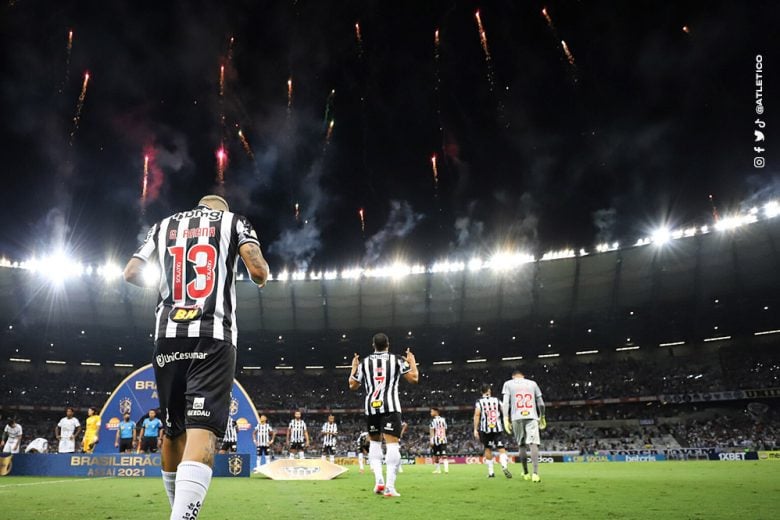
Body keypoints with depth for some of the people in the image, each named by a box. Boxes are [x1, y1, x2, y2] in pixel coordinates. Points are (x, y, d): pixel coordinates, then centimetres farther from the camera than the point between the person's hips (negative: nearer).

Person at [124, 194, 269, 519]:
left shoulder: (165, 225, 22)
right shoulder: (234, 221, 12)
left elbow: (131, 273, 17)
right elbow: (258, 270, -3)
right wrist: (261, 280, 20)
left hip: (168, 336, 4)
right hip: (212, 337, -4)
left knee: (174, 431, 17)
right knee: (202, 431, -13)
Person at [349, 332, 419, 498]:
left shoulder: (364, 363, 10)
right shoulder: (397, 360, 4)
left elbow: (352, 385, 18)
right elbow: (414, 378, 3)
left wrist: (354, 367, 32)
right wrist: (412, 362, 19)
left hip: (371, 407, 3)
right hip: (390, 407, -3)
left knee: (374, 442, 19)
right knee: (392, 444, -5)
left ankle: (378, 480, 6)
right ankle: (390, 487, -14)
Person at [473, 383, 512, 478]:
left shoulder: (479, 402, 1)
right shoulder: (496, 400, 7)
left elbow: (477, 415, -8)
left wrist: (475, 429, -8)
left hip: (485, 429, 0)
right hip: (498, 428, 0)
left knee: (488, 449, 13)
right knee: (501, 448, -3)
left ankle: (490, 472, 15)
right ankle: (504, 466, -29)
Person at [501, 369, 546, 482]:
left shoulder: (508, 384, 11)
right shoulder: (532, 383, 16)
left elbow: (505, 403, -1)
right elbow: (541, 403, 15)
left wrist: (506, 419, -5)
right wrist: (542, 417, 27)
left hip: (516, 418, 0)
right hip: (532, 417, 0)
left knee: (522, 445, 13)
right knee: (533, 444, -8)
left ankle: (526, 473, 19)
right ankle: (535, 473, -23)